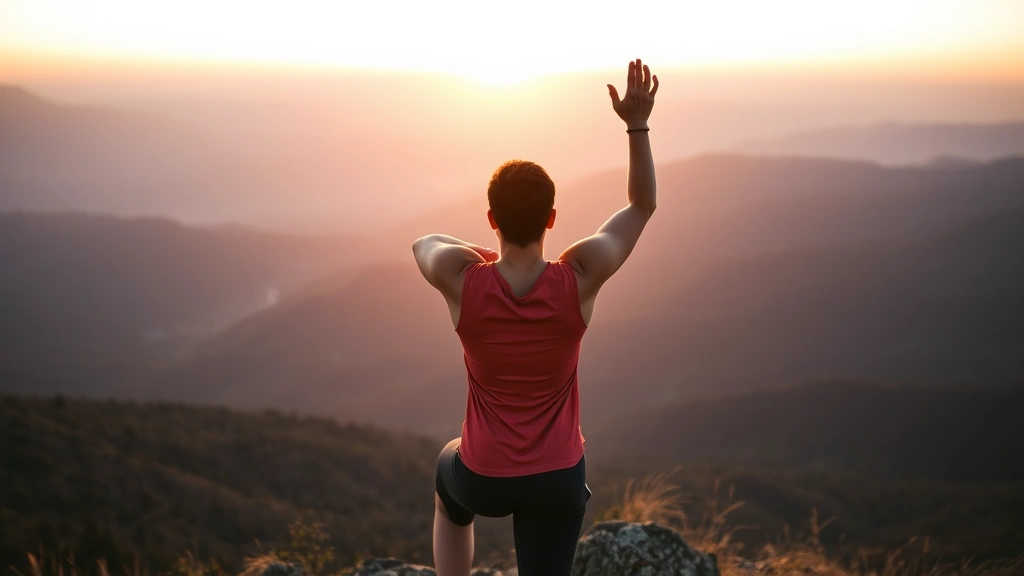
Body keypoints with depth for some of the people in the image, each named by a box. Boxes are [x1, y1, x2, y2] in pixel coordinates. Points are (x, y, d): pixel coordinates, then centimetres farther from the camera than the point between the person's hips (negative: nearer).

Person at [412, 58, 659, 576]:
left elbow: (423, 242, 7)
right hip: (558, 482, 0)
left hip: (481, 481, 1)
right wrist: (637, 125, -6)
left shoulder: (462, 281, -19)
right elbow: (642, 206, -1)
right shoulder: (580, 278, -17)